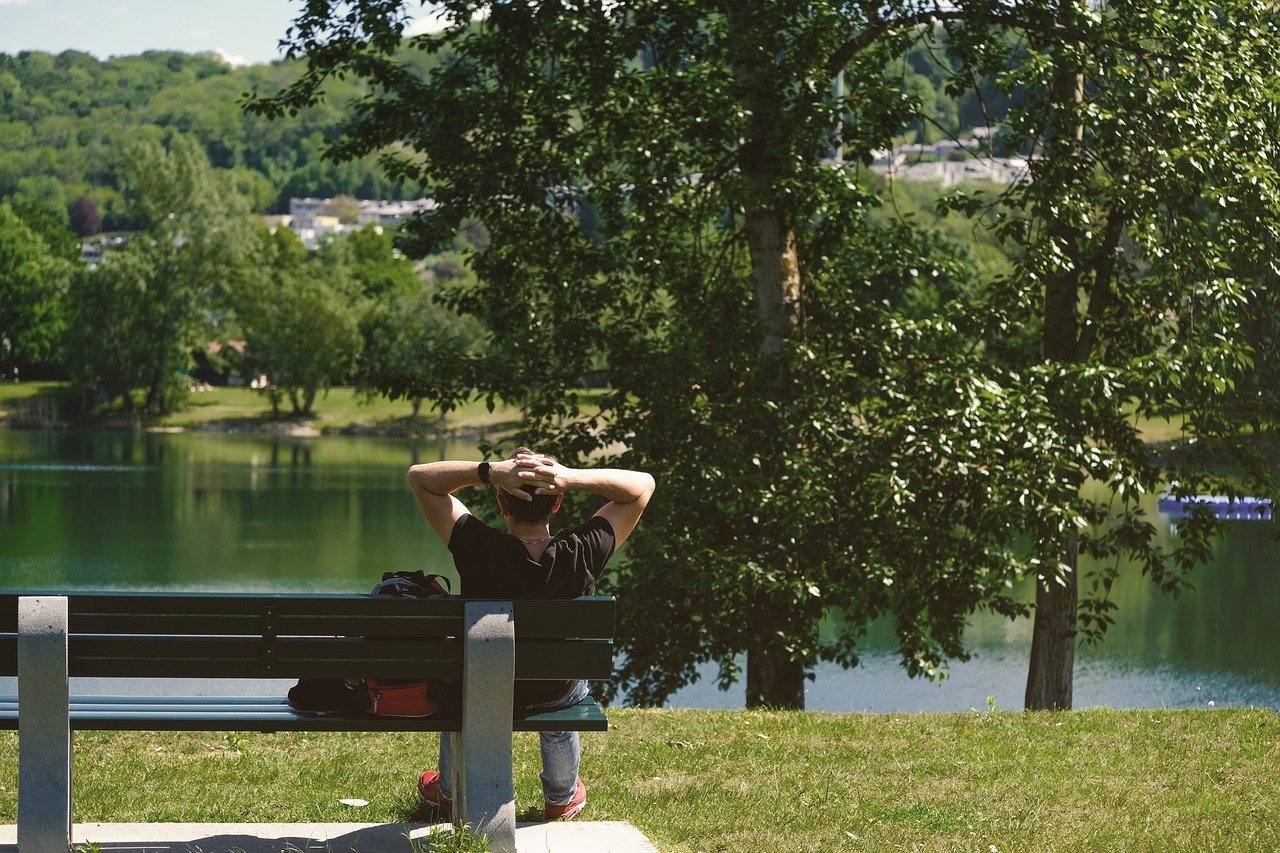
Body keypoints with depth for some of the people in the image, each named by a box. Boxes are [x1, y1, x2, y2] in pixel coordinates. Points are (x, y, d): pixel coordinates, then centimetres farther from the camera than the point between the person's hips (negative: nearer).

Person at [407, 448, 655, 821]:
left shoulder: (477, 549, -32)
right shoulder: (582, 554, -30)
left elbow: (420, 477, -20)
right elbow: (642, 484, -17)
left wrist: (490, 471, -34)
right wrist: (574, 478, -32)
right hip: (557, 695, 0)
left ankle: (449, 791, 56)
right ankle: (562, 798, 54)